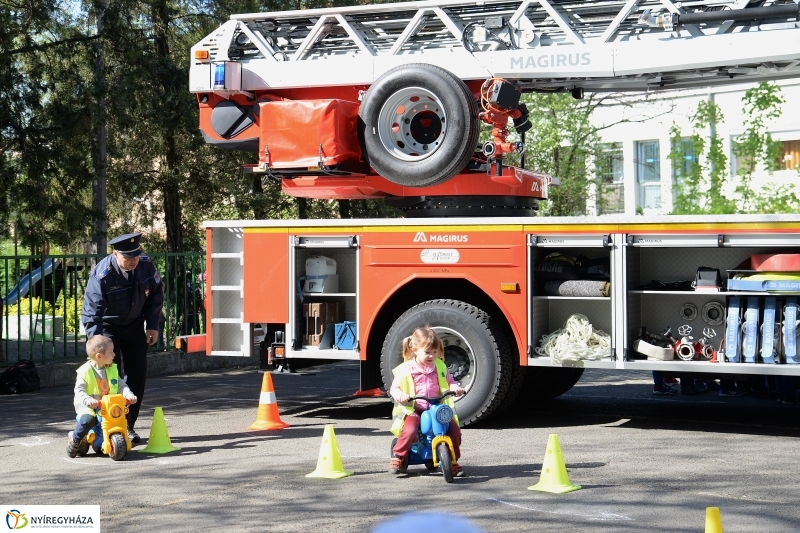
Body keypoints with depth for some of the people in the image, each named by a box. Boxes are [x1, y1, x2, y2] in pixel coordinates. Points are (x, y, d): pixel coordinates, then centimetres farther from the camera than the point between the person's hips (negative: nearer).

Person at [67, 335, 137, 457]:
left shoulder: (112, 369, 8)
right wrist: (88, 400, -31)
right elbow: (79, 391, -12)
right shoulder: (85, 371, -9)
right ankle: (74, 440, -7)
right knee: (88, 419, -33)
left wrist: (129, 395, -14)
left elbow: (121, 385, 7)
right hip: (88, 406, -5)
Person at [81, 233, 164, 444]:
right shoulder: (102, 275, -30)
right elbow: (91, 314, -30)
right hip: (107, 328, -5)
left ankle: (128, 426, 16)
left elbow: (155, 296, 2)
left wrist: (153, 325, -2)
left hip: (134, 326, 5)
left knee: (137, 374, 4)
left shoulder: (146, 266, -16)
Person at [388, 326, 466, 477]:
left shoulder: (439, 367, 10)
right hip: (413, 410, -3)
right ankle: (397, 458, -11)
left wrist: (455, 388, -7)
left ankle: (453, 461, 5)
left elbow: (449, 381, 16)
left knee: (454, 428, -15)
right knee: (410, 429, -32)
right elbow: (394, 387, 1)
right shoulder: (406, 369, -1)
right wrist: (400, 395, -21)